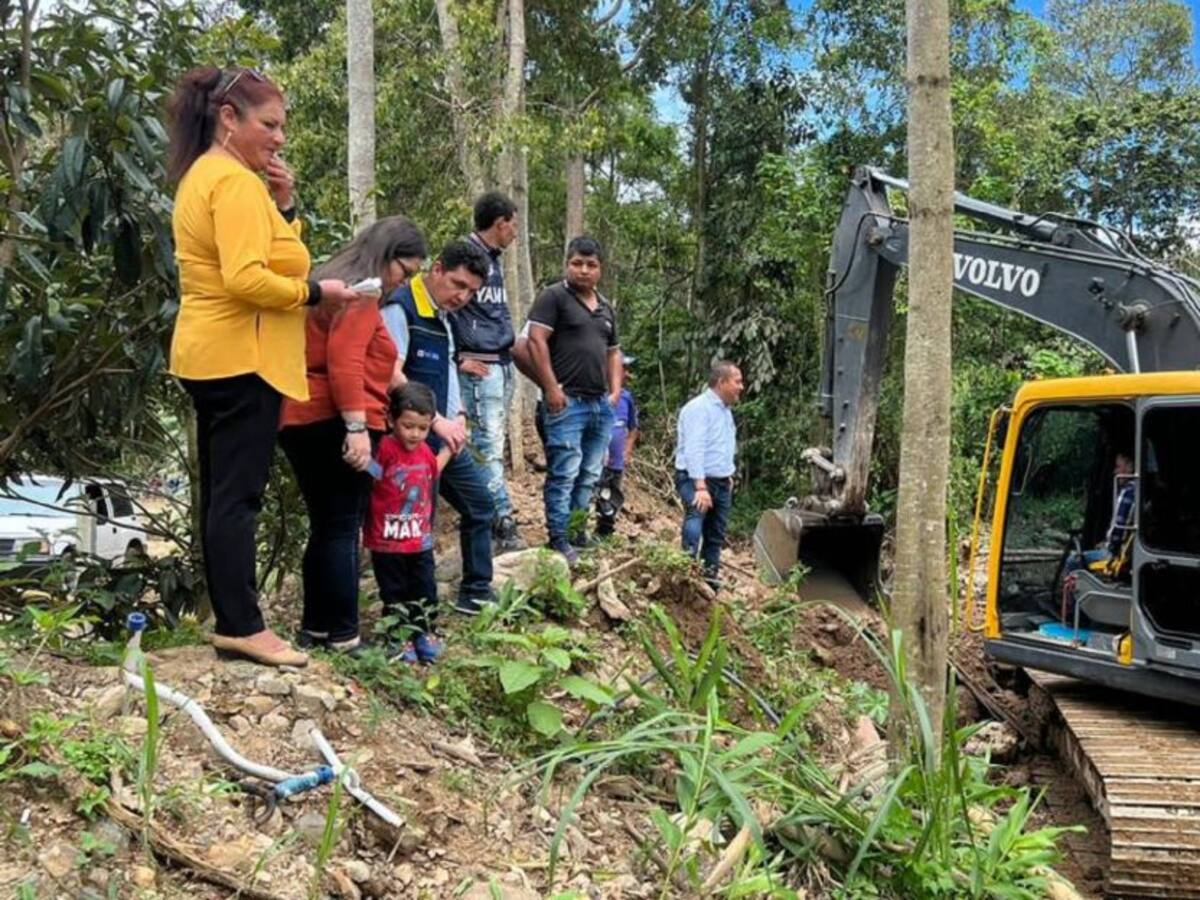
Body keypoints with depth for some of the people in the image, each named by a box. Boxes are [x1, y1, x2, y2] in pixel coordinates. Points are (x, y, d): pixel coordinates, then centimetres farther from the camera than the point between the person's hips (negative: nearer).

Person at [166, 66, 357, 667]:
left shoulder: (201, 176, 18)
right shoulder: (235, 180, -14)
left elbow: (256, 253, 16)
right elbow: (246, 279, -25)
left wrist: (283, 204, 4)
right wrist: (315, 293, -14)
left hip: (209, 356, 10)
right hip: (241, 358, -10)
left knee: (222, 492, 11)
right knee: (238, 494, -8)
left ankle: (229, 618, 18)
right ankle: (242, 625, -4)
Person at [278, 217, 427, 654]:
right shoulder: (360, 293, -7)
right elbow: (345, 363, -20)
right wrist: (357, 427, -23)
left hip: (299, 420, 10)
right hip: (335, 425, -10)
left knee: (324, 529, 14)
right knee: (343, 531, -5)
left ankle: (315, 627, 19)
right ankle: (343, 635, -2)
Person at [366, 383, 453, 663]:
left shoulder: (425, 451, 4)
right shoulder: (384, 449, -17)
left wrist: (449, 448, 22)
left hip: (420, 541, 6)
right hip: (387, 542, -5)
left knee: (424, 592, 14)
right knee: (395, 595, 9)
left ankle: (426, 634, 27)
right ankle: (401, 639, 18)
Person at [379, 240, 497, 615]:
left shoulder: (444, 317, 14)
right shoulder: (400, 307, -14)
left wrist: (458, 417, 7)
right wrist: (437, 422, -23)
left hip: (443, 438, 10)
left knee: (479, 503, 15)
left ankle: (476, 593, 25)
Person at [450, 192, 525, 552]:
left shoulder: (493, 259, 19)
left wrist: (510, 342, 15)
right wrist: (458, 358, -14)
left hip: (503, 365, 9)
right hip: (480, 367, -9)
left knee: (491, 446, 11)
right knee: (488, 448, -9)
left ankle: (485, 523, 17)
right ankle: (505, 526, -9)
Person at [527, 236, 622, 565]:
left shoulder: (605, 307, 20)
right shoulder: (554, 297, -2)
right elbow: (536, 340, -11)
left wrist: (615, 389, 13)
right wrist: (551, 388, -16)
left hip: (601, 403, 7)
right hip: (568, 401, -7)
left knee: (590, 475, 11)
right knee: (564, 474, -8)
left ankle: (578, 532, 21)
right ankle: (558, 540, -2)